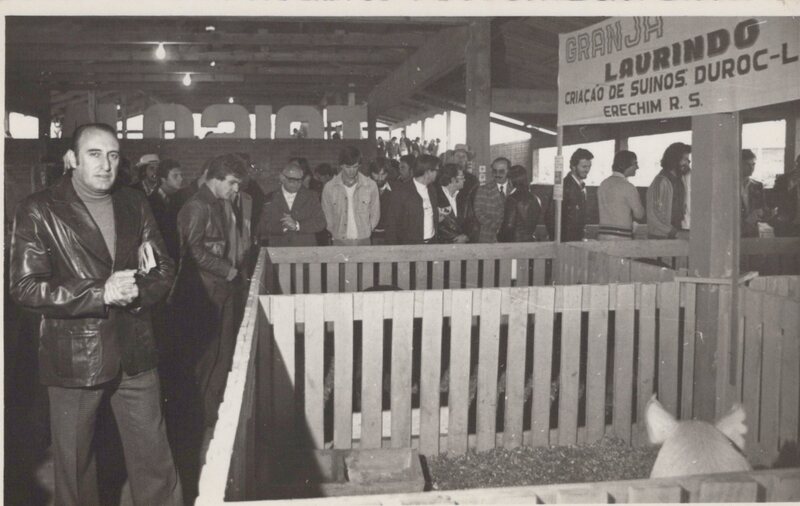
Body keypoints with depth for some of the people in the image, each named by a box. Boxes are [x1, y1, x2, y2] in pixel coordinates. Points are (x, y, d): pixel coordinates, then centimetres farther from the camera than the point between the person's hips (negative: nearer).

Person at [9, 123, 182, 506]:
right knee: (73, 464, 12)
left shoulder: (134, 204, 8)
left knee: (155, 461, 8)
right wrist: (100, 293, -20)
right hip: (72, 356, -3)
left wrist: (137, 290, -12)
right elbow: (24, 286, -11)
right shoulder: (38, 211, -5)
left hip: (134, 353, 3)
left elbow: (164, 268, 10)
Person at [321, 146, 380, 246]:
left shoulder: (370, 185, -2)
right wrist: (336, 233, 6)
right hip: (340, 241, 0)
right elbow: (327, 215, 7)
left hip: (363, 241, 0)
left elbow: (375, 214, 7)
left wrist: (366, 231, 6)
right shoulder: (329, 187, -3)